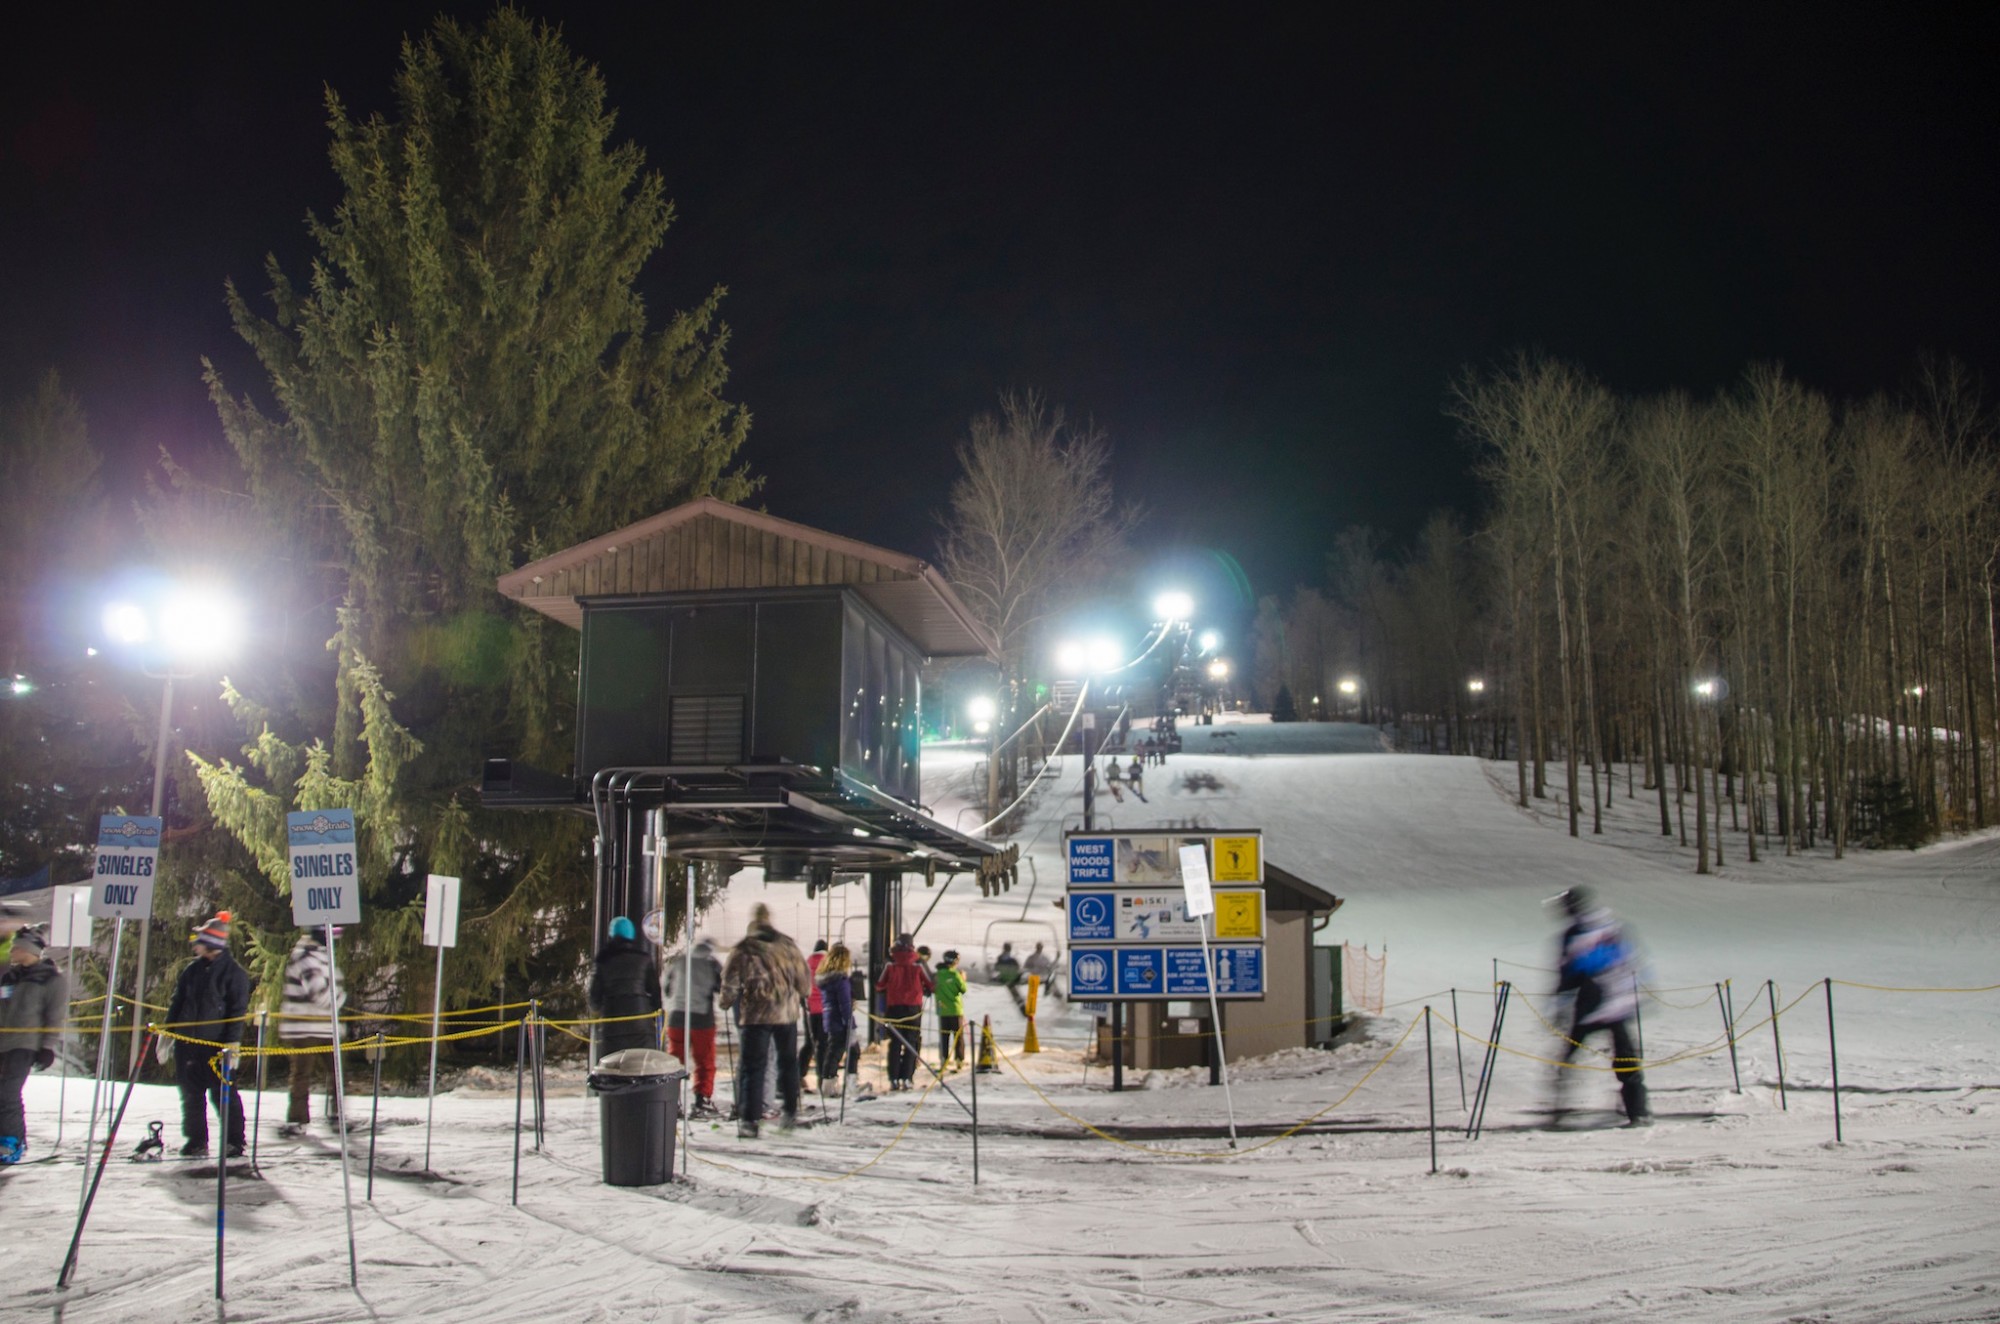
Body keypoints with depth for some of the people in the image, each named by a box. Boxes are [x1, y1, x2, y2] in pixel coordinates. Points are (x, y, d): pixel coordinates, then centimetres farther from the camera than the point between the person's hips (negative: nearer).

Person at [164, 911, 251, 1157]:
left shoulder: (233, 973, -7)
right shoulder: (192, 970, 11)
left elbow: (237, 1012, -10)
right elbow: (177, 1003, 18)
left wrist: (232, 1044, -16)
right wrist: (167, 1033, 15)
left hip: (216, 1045, -6)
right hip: (187, 1043, 6)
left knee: (223, 1095, -6)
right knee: (191, 1095, 10)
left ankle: (234, 1141, 0)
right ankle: (196, 1141, 19)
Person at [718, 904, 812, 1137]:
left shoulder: (744, 949, -8)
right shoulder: (788, 946, 3)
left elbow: (730, 980, -8)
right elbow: (804, 978, 9)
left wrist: (727, 1002, 12)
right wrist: (800, 997, 29)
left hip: (756, 1014, -3)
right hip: (787, 1013, 3)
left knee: (753, 1067, 0)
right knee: (788, 1062, 19)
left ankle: (749, 1120, -6)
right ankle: (791, 1112, 25)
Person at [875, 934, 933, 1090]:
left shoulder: (890, 967, -6)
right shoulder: (918, 967, -6)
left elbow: (879, 986, 2)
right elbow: (930, 986, -1)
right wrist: (922, 992, 20)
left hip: (894, 1008, 0)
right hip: (913, 1008, 0)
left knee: (895, 1044, 8)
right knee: (911, 1045, 6)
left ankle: (893, 1079, 2)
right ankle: (906, 1078, -2)